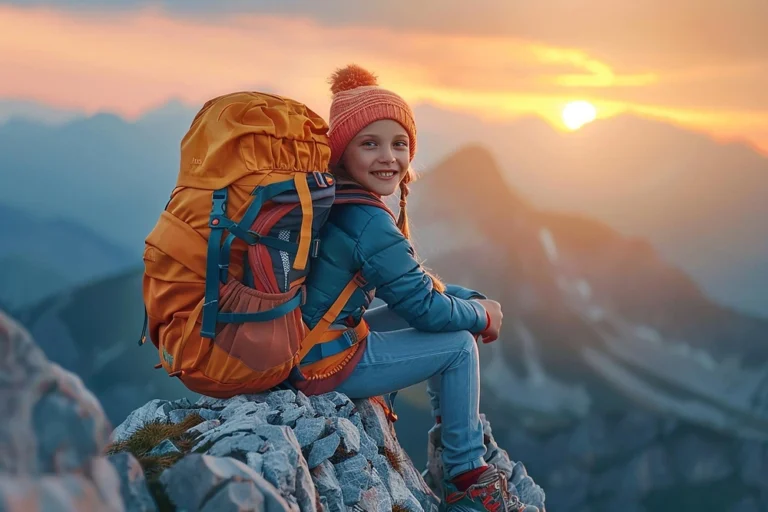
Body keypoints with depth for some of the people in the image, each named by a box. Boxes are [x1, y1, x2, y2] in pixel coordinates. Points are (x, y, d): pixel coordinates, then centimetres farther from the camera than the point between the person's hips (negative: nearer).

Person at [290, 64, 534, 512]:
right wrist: (483, 315, 1)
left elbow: (415, 280, 15)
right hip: (320, 363, -10)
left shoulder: (334, 202, 6)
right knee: (459, 344, -1)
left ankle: (455, 440, 29)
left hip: (302, 344, 10)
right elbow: (426, 308, -17)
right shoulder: (368, 223, -24)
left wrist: (474, 300, 6)